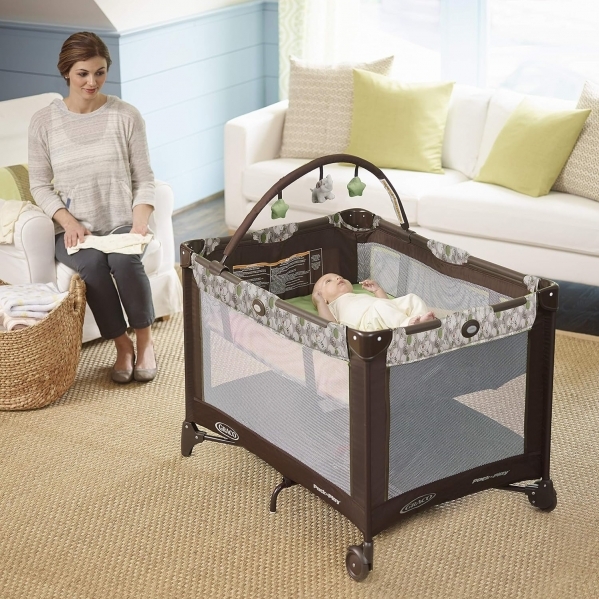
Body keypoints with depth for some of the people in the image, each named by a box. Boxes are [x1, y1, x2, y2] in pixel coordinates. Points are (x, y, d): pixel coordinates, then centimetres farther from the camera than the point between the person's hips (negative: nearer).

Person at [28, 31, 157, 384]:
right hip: (74, 231, 0)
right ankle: (122, 345, -13)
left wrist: (139, 224, -14)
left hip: (121, 224, 0)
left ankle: (145, 341, -11)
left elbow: (144, 180, 1)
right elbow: (40, 185, 3)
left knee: (124, 259, -33)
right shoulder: (44, 122, -1)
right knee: (91, 263, -32)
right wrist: (68, 221, -14)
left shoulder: (126, 116, -2)